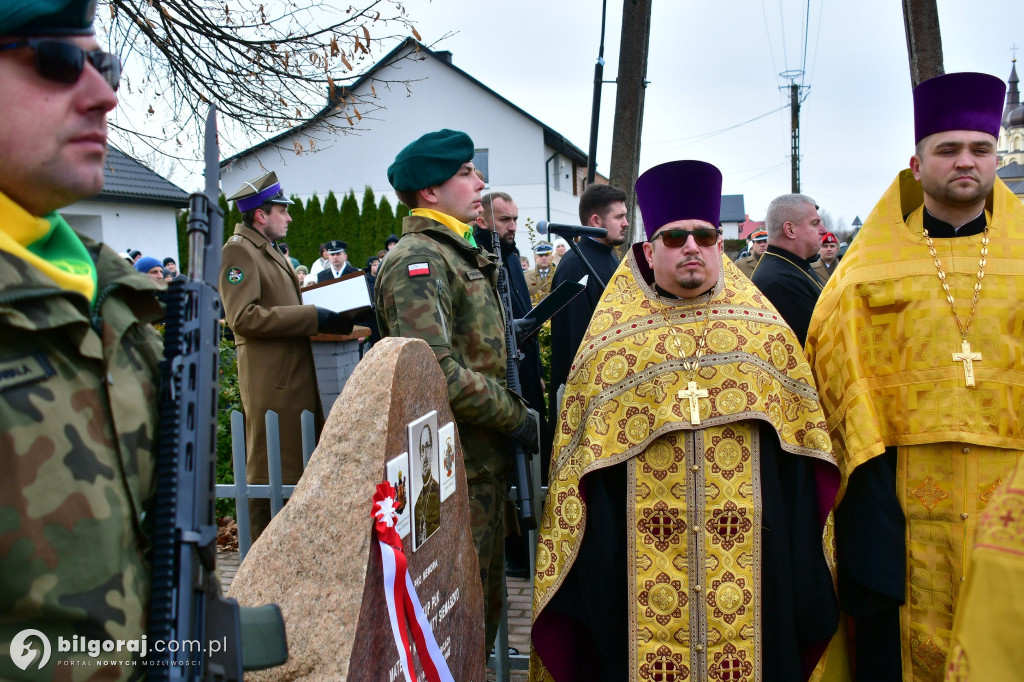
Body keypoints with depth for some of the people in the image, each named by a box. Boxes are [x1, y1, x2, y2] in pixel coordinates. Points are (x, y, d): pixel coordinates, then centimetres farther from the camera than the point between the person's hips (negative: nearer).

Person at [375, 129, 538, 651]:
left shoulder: (457, 254, 17)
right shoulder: (418, 260, -16)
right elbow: (439, 372, -25)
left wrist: (514, 412, 14)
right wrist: (515, 417, -15)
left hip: (483, 461, 10)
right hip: (454, 465, -10)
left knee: (483, 600, 19)